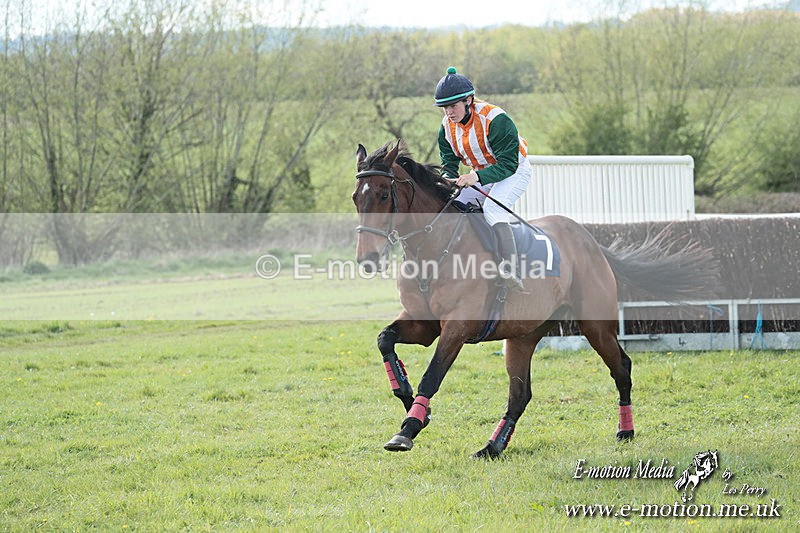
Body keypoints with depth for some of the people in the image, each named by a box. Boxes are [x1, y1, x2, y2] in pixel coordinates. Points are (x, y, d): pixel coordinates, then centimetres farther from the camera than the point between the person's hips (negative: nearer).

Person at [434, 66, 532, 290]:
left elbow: (508, 164, -30)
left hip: (514, 171, -8)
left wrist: (476, 177, -44)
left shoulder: (495, 120, -29)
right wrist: (449, 181, -23)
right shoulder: (447, 126, -7)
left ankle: (510, 270, -42)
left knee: (492, 209, -32)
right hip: (480, 174, 8)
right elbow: (449, 162, 1)